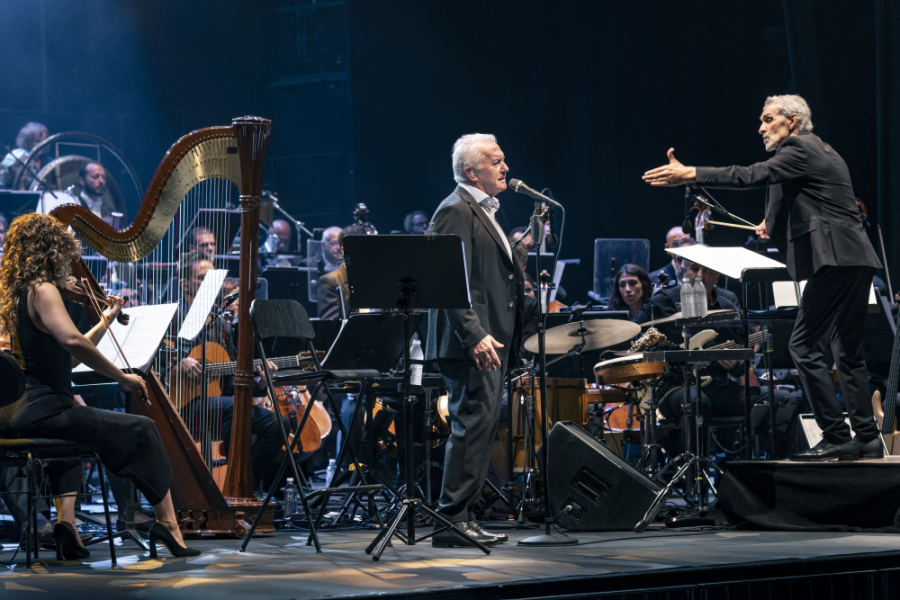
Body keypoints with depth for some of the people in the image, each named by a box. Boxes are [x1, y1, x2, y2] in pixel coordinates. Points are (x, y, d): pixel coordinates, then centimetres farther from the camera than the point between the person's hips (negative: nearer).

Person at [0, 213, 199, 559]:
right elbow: (72, 340, -28)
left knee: (70, 426, 41)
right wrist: (121, 377, -19)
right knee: (142, 430, -1)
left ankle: (66, 521, 23)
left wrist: (106, 320, 27)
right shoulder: (42, 290, -10)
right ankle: (167, 524, -3)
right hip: (43, 411, -10)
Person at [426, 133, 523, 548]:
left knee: (479, 428, 10)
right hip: (472, 344, -10)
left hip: (489, 342, 10)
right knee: (473, 425, -12)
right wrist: (475, 335, -26)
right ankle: (452, 519, -11)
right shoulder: (456, 211, -11)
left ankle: (461, 517, 14)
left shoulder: (484, 210, 21)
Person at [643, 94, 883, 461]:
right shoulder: (819, 152, 24)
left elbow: (752, 176, -18)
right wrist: (779, 224, 22)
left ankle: (836, 438, -11)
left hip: (836, 260, -11)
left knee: (805, 346, -10)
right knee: (848, 351, 13)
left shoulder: (800, 149, -7)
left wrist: (688, 175, -18)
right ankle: (866, 438, 13)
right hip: (854, 260, 11)